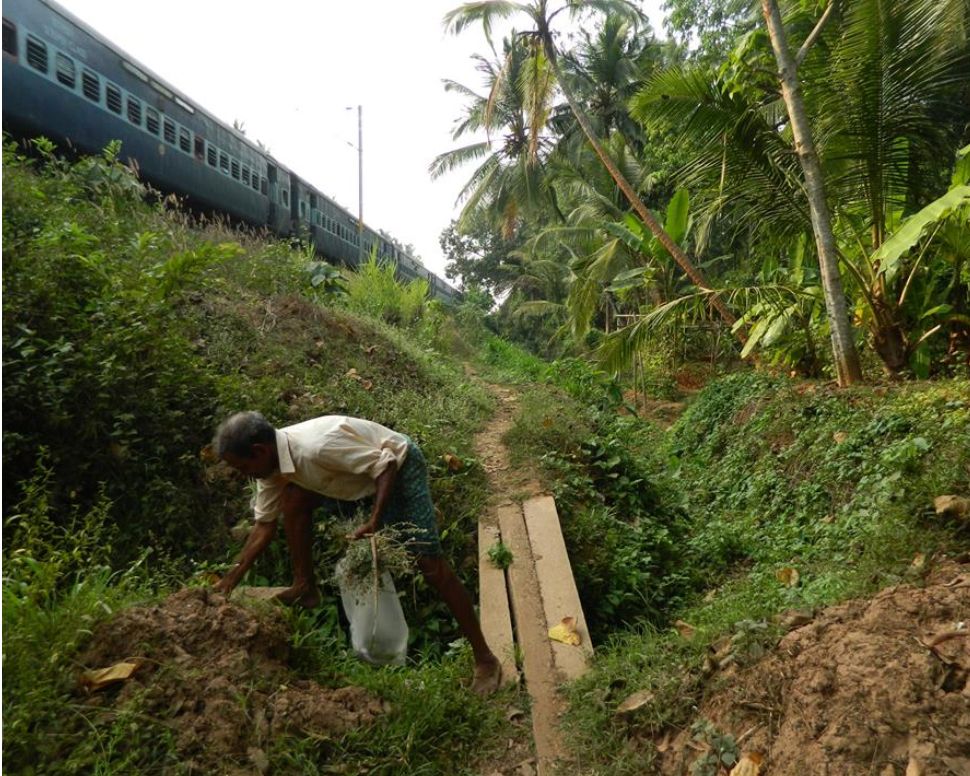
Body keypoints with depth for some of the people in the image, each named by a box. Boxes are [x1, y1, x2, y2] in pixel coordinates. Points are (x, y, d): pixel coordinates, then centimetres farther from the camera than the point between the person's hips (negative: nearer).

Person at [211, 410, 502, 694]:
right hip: (363, 470, 8)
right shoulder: (271, 463, -7)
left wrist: (374, 523, -32)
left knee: (428, 561, -13)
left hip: (399, 466, -8)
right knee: (293, 499, -7)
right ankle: (305, 587, 10)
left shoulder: (316, 446, -35)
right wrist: (231, 578, 5)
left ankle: (484, 658, -4)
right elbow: (265, 525, 5)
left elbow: (386, 465, -29)